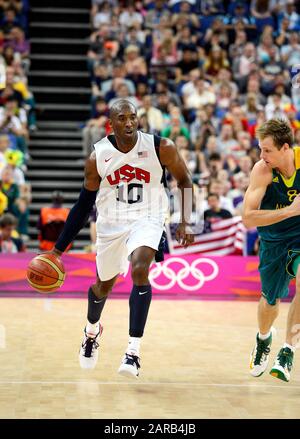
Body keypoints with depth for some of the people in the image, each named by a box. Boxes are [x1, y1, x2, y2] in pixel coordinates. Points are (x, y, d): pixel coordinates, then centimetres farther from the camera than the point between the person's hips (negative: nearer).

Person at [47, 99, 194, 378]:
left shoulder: (161, 148, -15)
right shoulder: (97, 157, -10)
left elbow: (184, 181, 2)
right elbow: (84, 204, 1)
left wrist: (185, 223, -9)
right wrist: (58, 249, 0)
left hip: (146, 219, -3)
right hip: (111, 223, 3)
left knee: (139, 270, -29)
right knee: (104, 285, 18)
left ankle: (133, 350, -27)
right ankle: (92, 330, 53)